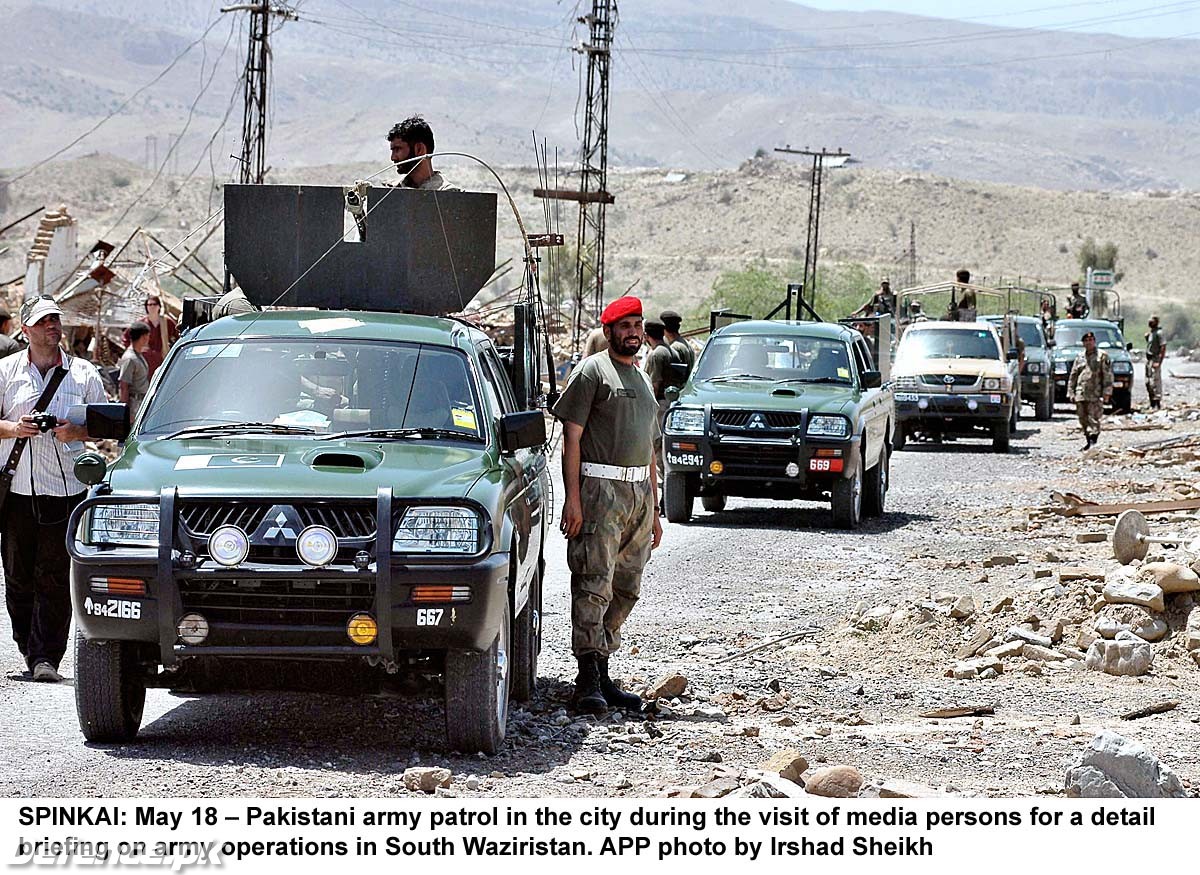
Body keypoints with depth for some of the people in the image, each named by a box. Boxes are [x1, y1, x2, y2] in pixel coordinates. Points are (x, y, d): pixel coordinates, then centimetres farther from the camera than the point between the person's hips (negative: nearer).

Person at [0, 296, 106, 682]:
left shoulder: (84, 374, 9)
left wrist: (76, 432, -9)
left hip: (66, 488, -1)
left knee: (55, 578, -7)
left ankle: (46, 657, -7)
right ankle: (31, 652, 15)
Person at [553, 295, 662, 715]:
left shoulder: (642, 380, 22)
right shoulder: (592, 371, -1)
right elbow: (571, 437, -7)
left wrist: (654, 511, 21)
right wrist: (573, 499, -16)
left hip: (639, 492, 8)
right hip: (600, 489, -8)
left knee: (625, 590, 6)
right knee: (594, 586, -11)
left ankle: (601, 675, 11)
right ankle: (589, 680, -12)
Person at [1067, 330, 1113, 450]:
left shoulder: (1102, 356, 3)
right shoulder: (1080, 357, 18)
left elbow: (1108, 375, -2)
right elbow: (1073, 376, 19)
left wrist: (1106, 392, -9)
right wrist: (1070, 392, 12)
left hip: (1095, 395, -5)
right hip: (1080, 394, 5)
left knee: (1093, 419, -12)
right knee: (1083, 420, 6)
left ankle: (1093, 442, -14)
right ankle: (1088, 441, 16)